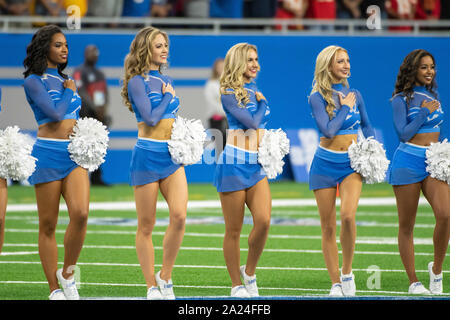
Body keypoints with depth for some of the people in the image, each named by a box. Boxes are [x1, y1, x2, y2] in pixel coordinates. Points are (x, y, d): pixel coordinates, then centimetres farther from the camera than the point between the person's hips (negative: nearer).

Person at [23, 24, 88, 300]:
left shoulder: (67, 80, 18)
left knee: (81, 213, -17)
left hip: (75, 154, 5)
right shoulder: (34, 81, -2)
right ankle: (55, 290, 5)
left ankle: (68, 273, 1)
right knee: (48, 225, -1)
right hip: (48, 155, -5)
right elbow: (54, 114, -14)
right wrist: (69, 91, 0)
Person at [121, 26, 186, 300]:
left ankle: (165, 277, 3)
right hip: (147, 155, -6)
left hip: (173, 156, 6)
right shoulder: (137, 82, -6)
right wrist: (168, 96, -3)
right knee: (146, 225, 1)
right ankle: (152, 286, 8)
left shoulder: (167, 81, 16)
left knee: (179, 216, -12)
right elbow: (150, 117, -17)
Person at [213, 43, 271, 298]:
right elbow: (251, 121, -15)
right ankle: (237, 285, 8)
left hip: (258, 165, 6)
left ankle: (250, 271, 9)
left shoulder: (255, 91, 17)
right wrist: (262, 102, 1)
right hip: (234, 163, -6)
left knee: (264, 221, -12)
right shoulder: (229, 94, -5)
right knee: (234, 229, -1)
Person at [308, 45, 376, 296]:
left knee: (348, 215, -22)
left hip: (352, 163, 1)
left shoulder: (354, 94, 8)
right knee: (328, 226, 1)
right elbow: (327, 130, -17)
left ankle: (347, 272, -5)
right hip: (325, 164, -1)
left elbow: (367, 125, 22)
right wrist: (345, 107, -8)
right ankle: (336, 283, 10)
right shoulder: (318, 97, -4)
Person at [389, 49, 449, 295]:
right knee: (406, 225, 0)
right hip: (408, 162, -4)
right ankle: (413, 282, 7)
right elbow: (403, 133, -11)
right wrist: (424, 112, -9)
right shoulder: (401, 99, -2)